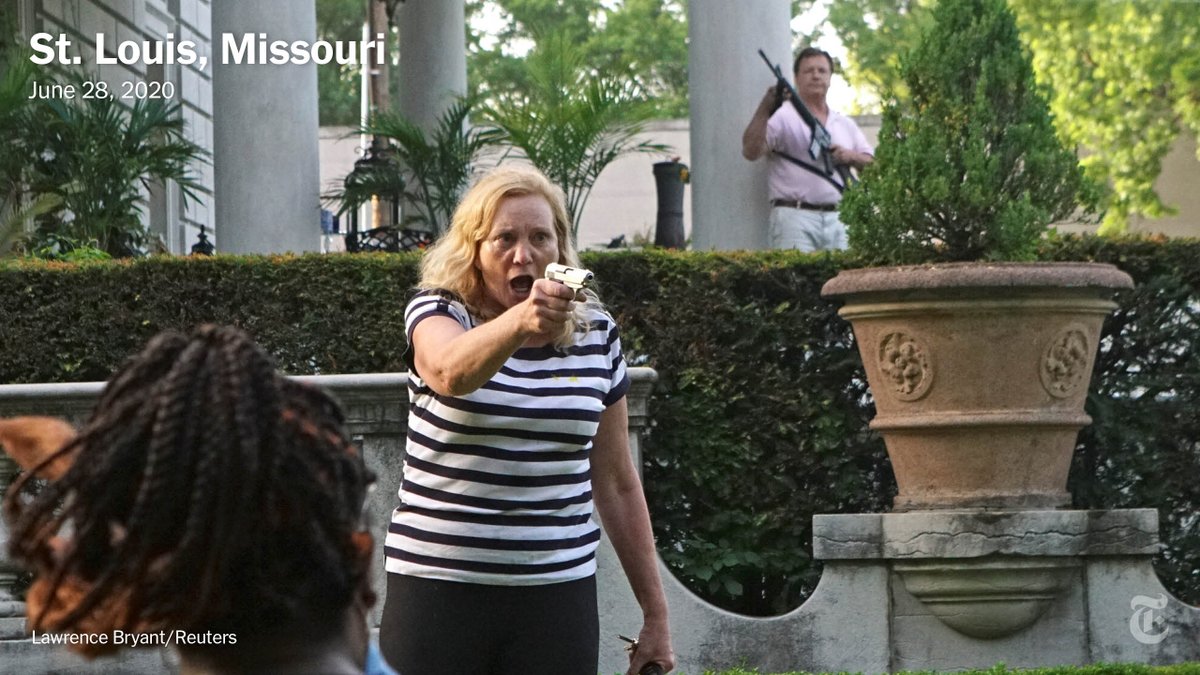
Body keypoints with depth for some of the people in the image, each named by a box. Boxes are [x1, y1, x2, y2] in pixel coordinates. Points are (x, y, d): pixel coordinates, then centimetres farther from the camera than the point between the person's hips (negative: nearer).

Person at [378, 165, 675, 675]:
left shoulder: (596, 333, 8)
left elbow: (616, 483, 14)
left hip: (558, 594, 2)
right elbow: (451, 372, -28)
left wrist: (655, 612, 13)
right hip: (437, 589, -2)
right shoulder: (438, 314, -2)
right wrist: (520, 321, -48)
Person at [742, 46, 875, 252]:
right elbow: (750, 151, -9)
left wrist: (851, 157, -1)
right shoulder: (782, 117, 4)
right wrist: (764, 110, -20)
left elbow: (871, 163, 21)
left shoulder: (845, 124, 21)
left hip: (837, 218, 5)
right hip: (795, 215, -5)